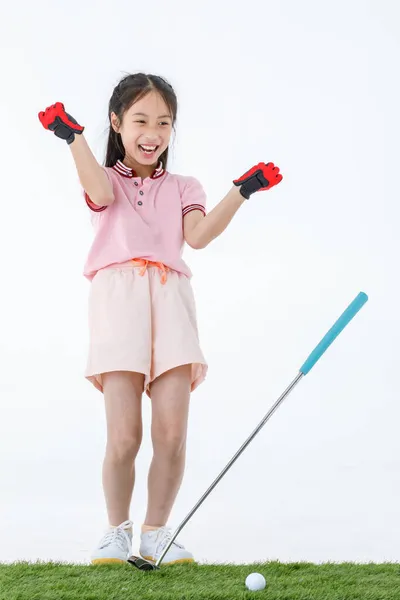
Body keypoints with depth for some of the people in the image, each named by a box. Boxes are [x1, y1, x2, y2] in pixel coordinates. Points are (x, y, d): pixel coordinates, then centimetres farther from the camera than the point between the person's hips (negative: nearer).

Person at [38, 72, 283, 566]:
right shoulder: (106, 179, 20)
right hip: (118, 298, -2)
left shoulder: (182, 187, 25)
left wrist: (241, 191, -2)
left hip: (170, 300, 2)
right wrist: (75, 138, -18)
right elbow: (101, 192, -6)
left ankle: (156, 531, 10)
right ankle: (117, 530, 10)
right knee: (123, 434, -10)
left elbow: (198, 235, 6)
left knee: (172, 432, -7)